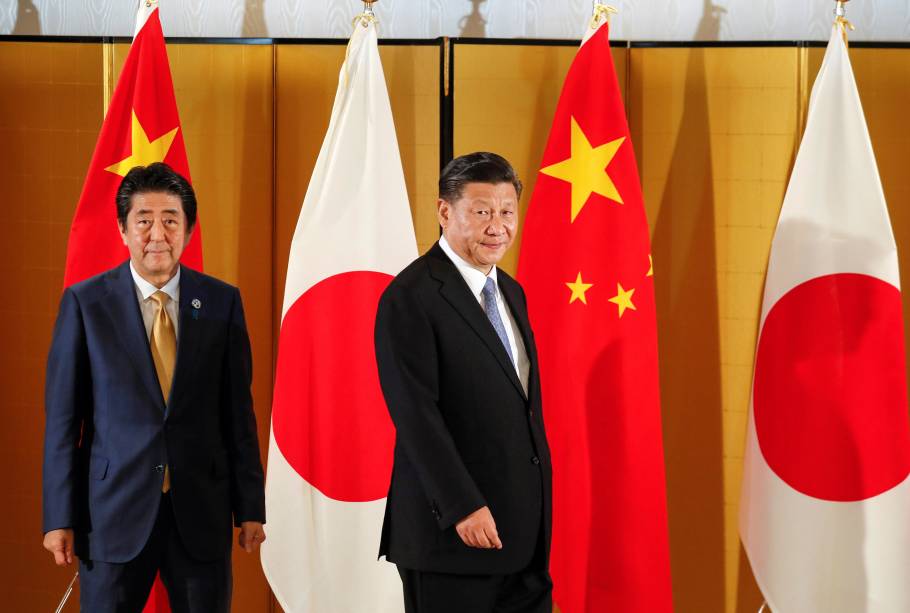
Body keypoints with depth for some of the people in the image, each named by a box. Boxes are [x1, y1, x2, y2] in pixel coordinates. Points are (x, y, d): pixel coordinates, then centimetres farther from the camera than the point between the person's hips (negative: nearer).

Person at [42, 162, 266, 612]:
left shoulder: (222, 302, 3)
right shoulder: (85, 303, -2)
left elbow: (238, 412, 5)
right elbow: (62, 418, -1)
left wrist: (250, 509, 3)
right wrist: (59, 518, -5)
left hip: (202, 510, 1)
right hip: (114, 512, -1)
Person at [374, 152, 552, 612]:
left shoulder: (511, 292, 14)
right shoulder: (410, 298, -12)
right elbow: (416, 415, -18)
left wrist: (538, 515, 15)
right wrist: (464, 508, -22)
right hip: (452, 531, -8)